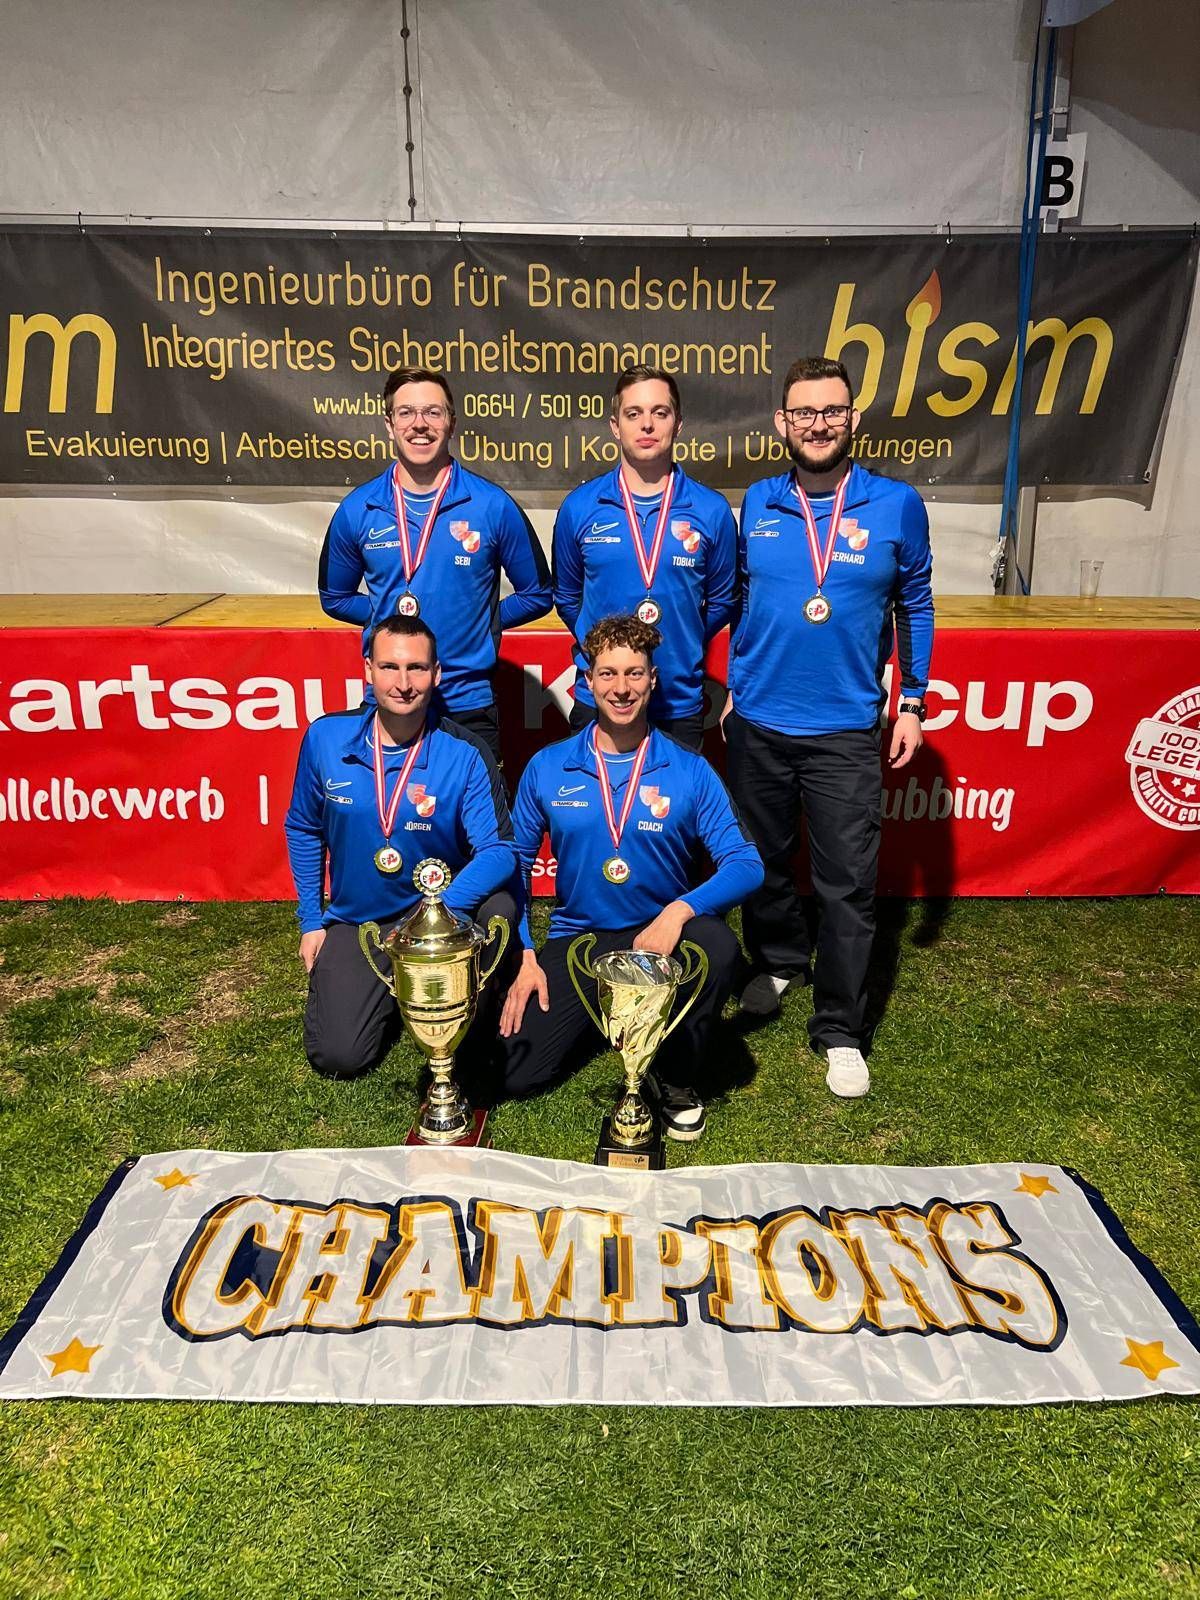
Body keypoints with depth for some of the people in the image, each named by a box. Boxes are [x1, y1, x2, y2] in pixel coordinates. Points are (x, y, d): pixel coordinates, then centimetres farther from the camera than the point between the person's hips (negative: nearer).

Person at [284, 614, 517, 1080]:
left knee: (498, 906, -34)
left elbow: (499, 850, -23)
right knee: (339, 1056, -12)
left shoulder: (465, 754, -18)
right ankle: (389, 995, 23)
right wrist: (310, 920, 5)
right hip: (355, 921, 2)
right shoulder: (325, 738, -9)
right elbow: (303, 830, 6)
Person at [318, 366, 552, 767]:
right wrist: (388, 618, 4)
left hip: (468, 705, -1)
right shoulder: (357, 510, 1)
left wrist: (479, 623, -2)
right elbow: (335, 598, 15)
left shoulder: (493, 505, -5)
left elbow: (536, 595, 6)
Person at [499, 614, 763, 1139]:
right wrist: (523, 956, -6)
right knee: (514, 1072, -15)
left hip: (661, 937, -1)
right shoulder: (547, 768, -1)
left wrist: (679, 909, -28)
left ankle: (676, 1079, -8)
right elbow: (513, 864, 6)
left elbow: (746, 864, -10)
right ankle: (594, 1012, 17)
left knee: (718, 947, -35)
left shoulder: (689, 771, -5)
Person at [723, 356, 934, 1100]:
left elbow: (915, 607, 6)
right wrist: (733, 687, 11)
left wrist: (913, 703, 4)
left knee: (848, 884, 0)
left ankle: (841, 1030, 13)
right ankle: (779, 961, 42)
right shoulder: (757, 504, 3)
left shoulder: (897, 505, -2)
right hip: (758, 723, 3)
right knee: (767, 860, 17)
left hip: (847, 731, -2)